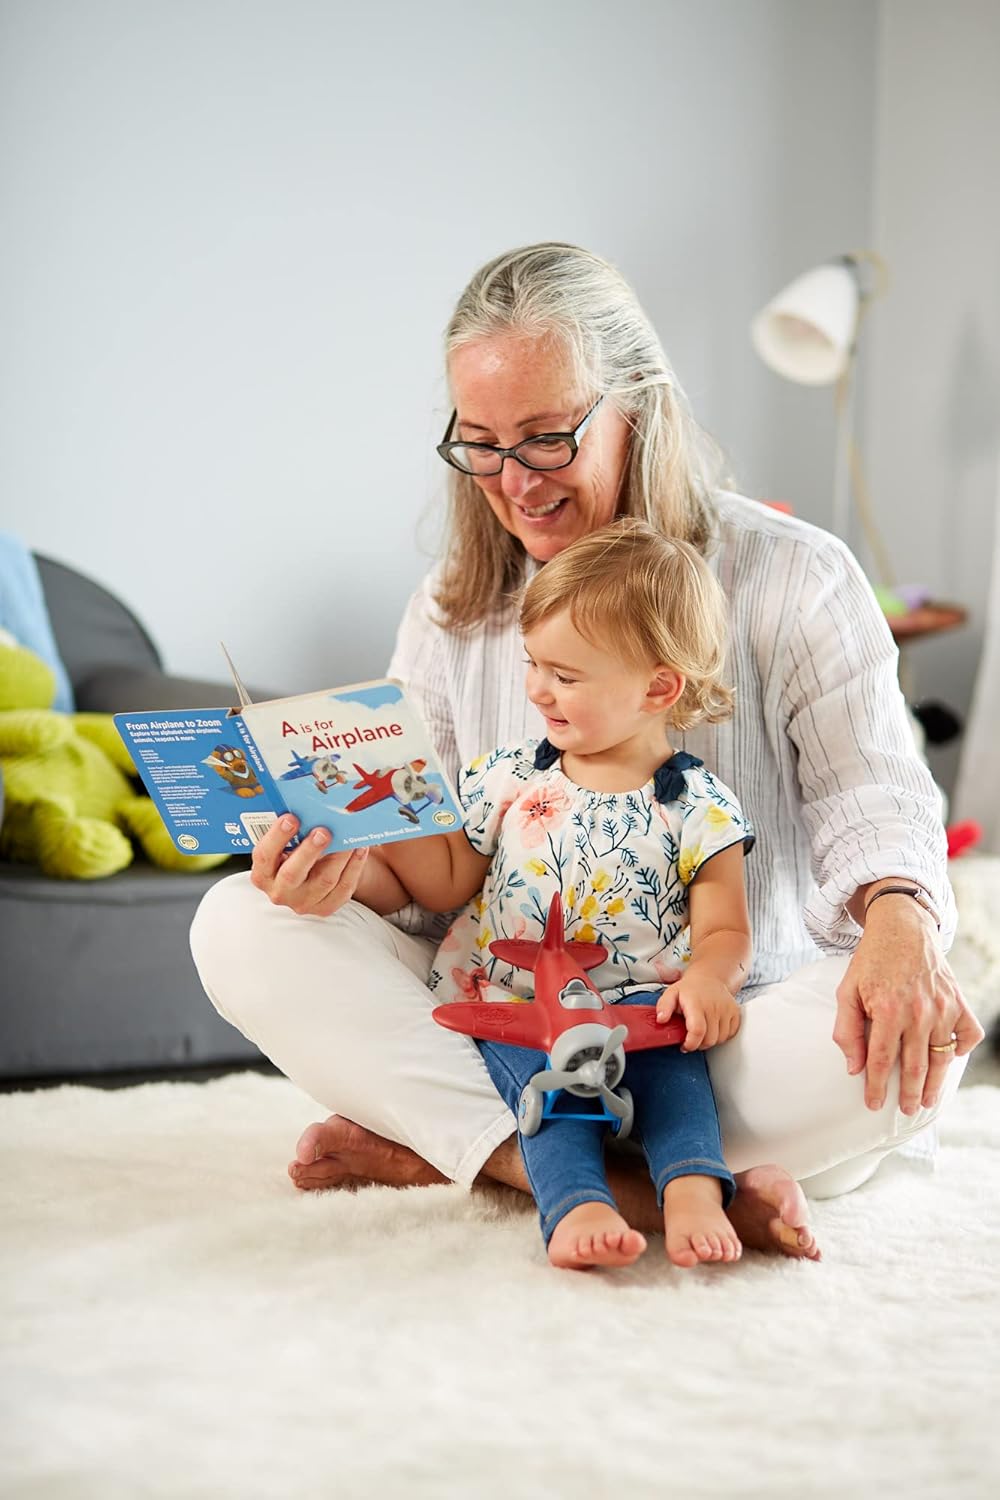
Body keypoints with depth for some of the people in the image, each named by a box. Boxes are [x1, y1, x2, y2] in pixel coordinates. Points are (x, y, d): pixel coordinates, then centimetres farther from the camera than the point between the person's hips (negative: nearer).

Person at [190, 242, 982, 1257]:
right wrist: (340, 860, -20)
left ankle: (441, 1145, -26)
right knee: (240, 927, -18)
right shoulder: (452, 610, 10)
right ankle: (630, 1192, -33)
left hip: (732, 1021, -3)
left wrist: (898, 925, -30)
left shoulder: (792, 579, -2)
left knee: (911, 1044, -36)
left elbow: (870, 795, -7)